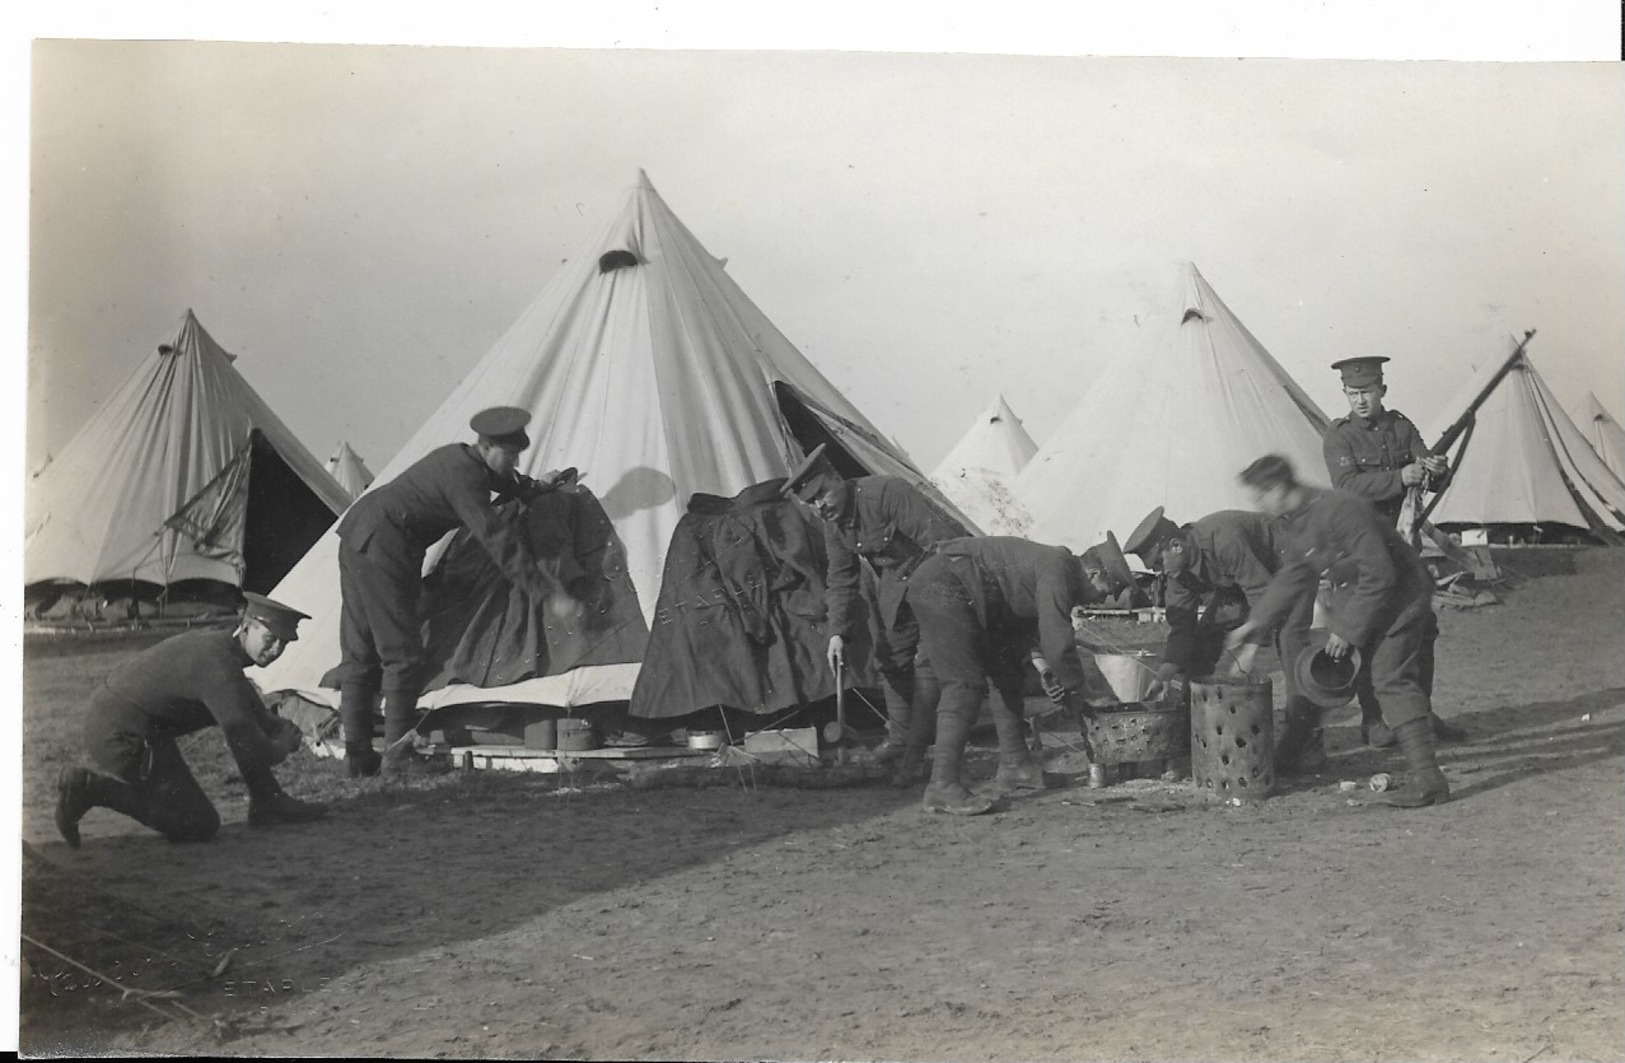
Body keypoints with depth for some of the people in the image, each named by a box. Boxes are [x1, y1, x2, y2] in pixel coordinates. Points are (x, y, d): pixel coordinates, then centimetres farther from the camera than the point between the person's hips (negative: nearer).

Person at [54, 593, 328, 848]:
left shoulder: (216, 644, 10)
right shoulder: (220, 666, -22)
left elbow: (253, 714, 28)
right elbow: (250, 751, -21)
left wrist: (281, 727, 9)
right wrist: (283, 746, 0)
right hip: (124, 738, -11)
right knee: (200, 825, -6)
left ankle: (269, 804, 19)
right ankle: (90, 788, -9)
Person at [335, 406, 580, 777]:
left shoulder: (459, 457, 12)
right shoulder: (462, 477, -18)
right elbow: (499, 541, -24)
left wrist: (535, 486, 45)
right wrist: (548, 594, -24)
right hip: (383, 548, -11)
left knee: (359, 652, 10)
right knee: (401, 653, -6)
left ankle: (357, 755, 14)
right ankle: (397, 755, -4)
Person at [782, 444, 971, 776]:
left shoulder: (887, 492, -29)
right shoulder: (833, 524, -2)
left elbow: (941, 536, -30)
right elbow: (840, 581, 4)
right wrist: (837, 632, -8)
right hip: (895, 582, 8)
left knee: (928, 659, -13)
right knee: (892, 658, 13)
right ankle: (899, 738, 28)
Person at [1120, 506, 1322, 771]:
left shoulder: (1224, 540, -39)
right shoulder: (1178, 570, -13)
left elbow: (1264, 592, -38)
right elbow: (1180, 624, -10)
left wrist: (1250, 649, -42)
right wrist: (1166, 674, -23)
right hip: (1239, 580, 8)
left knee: (1289, 637, -25)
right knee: (1203, 628, -3)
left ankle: (1307, 741, -23)